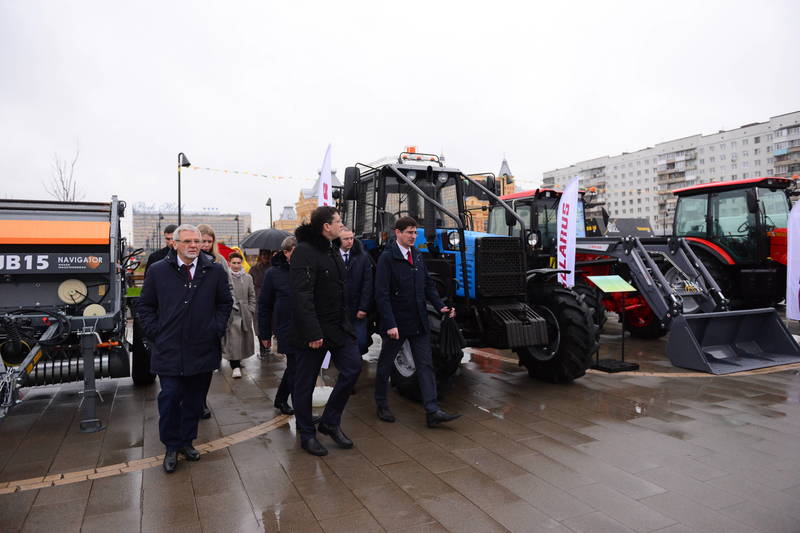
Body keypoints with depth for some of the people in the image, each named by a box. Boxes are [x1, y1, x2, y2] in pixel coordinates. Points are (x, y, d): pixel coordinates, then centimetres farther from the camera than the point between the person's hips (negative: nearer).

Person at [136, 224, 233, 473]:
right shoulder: (158, 271, 1)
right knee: (170, 398, 0)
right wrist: (155, 332, -1)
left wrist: (217, 329, 4)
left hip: (203, 350, 2)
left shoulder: (215, 271, 2)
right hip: (169, 350, -1)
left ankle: (187, 441, 29)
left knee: (195, 400, 12)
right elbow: (145, 306, 9)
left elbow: (225, 302, 13)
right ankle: (171, 447, 17)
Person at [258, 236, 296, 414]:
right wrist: (265, 334, 0)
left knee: (293, 366, 17)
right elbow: (264, 305, 1)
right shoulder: (274, 273, -3)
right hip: (287, 330, -4)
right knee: (295, 368, -1)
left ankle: (280, 399, 38)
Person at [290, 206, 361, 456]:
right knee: (305, 382, 5)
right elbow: (301, 295, -23)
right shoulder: (305, 252, -17)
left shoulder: (332, 250, 13)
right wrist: (312, 333, -25)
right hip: (314, 329, -8)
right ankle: (306, 434, 22)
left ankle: (331, 422, 19)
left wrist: (345, 320, 14)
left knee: (353, 367, 3)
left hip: (338, 326, 9)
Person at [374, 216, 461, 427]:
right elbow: (382, 294, -17)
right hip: (396, 322, -6)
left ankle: (432, 411, 4)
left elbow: (428, 284, 13)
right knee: (386, 364, 11)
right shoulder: (387, 257, -12)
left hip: (419, 322, 6)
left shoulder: (417, 256, 9)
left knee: (425, 365, 2)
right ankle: (382, 404, 30)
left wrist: (440, 305, -1)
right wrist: (390, 324, -22)